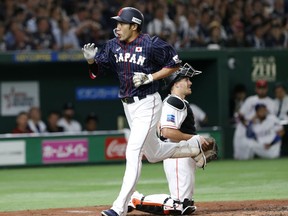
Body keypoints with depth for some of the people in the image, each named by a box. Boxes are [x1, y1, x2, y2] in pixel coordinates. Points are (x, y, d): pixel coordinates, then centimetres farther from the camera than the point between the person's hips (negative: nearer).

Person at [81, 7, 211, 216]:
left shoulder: (151, 45, -16)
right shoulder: (113, 46, 2)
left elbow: (175, 64, -7)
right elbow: (97, 71, 3)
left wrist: (150, 77, -18)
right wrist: (91, 59, -19)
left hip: (147, 104, -8)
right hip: (128, 105, 8)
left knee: (133, 153, -16)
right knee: (153, 153, 21)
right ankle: (194, 146, 44)